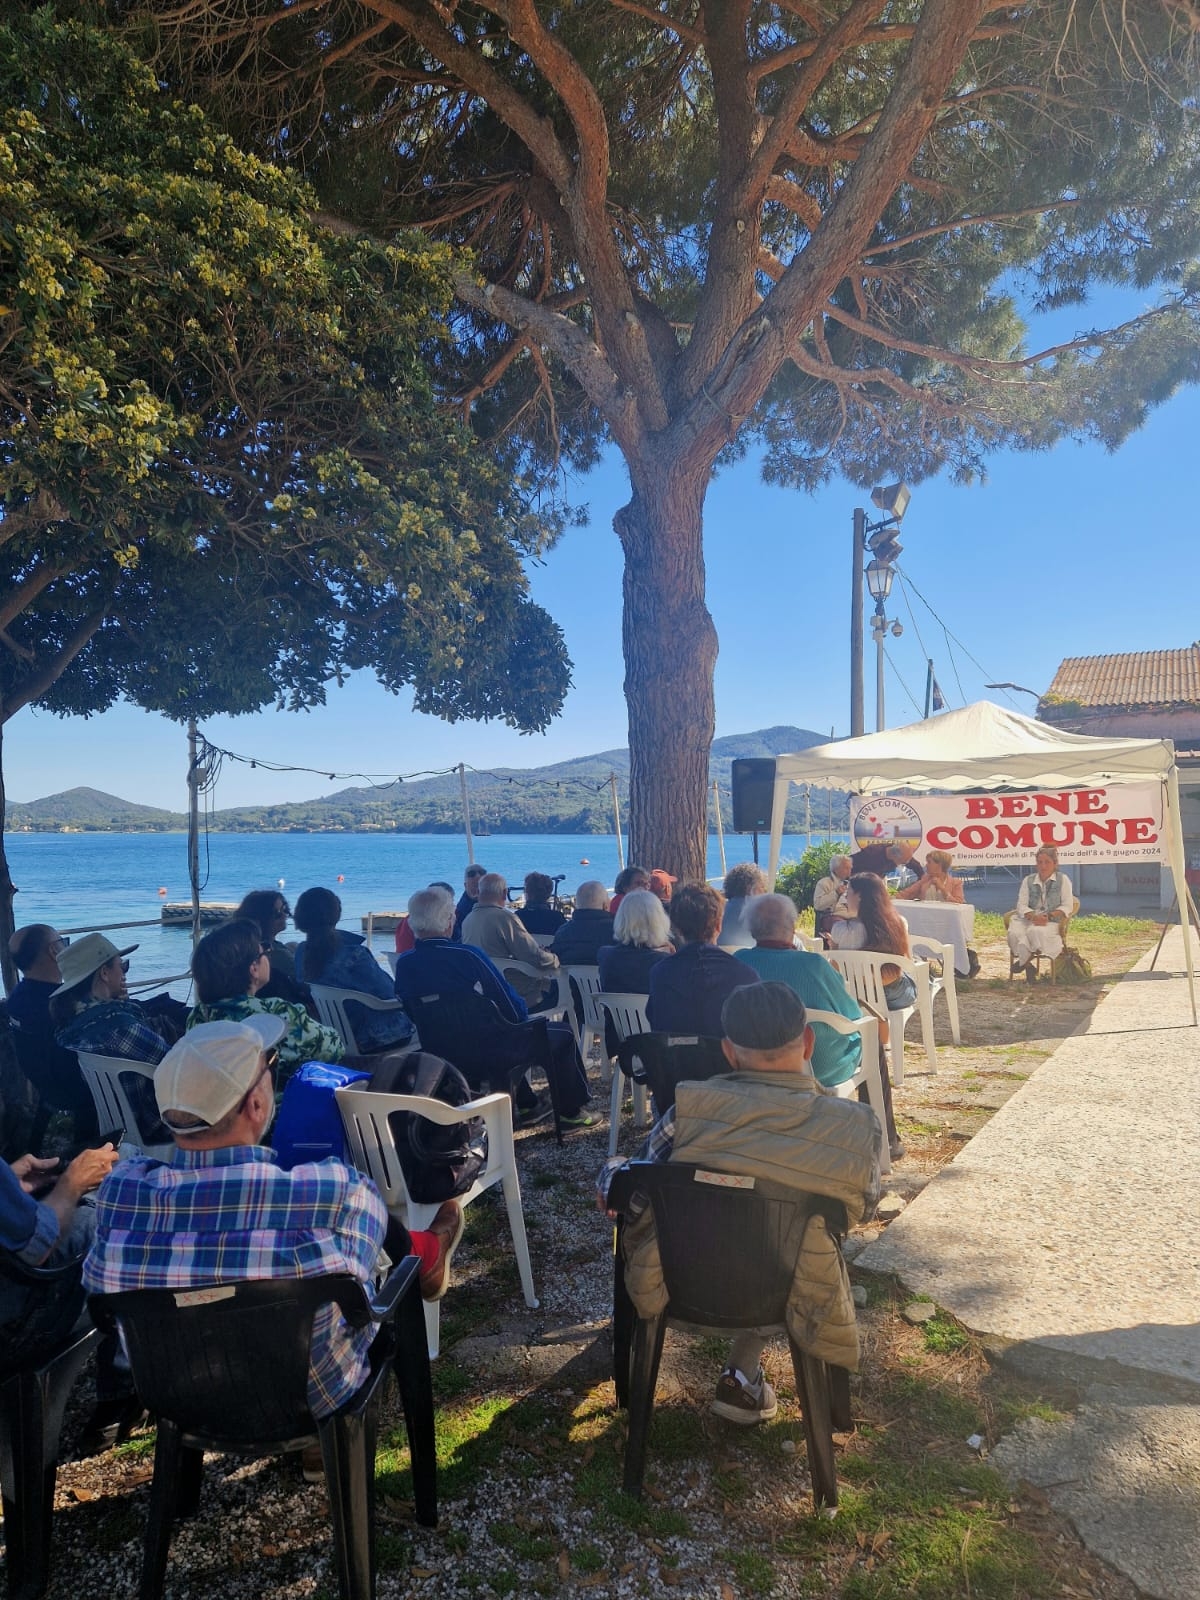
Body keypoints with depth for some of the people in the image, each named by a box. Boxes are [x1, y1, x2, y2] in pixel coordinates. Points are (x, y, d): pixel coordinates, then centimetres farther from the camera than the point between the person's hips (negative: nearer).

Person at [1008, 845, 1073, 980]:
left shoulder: (1063, 879, 9)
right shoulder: (1028, 880, 16)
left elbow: (1067, 906, 0)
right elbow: (1021, 905, 5)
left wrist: (1049, 916, -17)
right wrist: (1033, 916, -17)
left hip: (1052, 921, -2)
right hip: (1028, 919, 3)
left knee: (1035, 931, -38)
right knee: (1014, 933, -32)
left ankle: (1024, 960, -11)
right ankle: (1029, 967, -16)